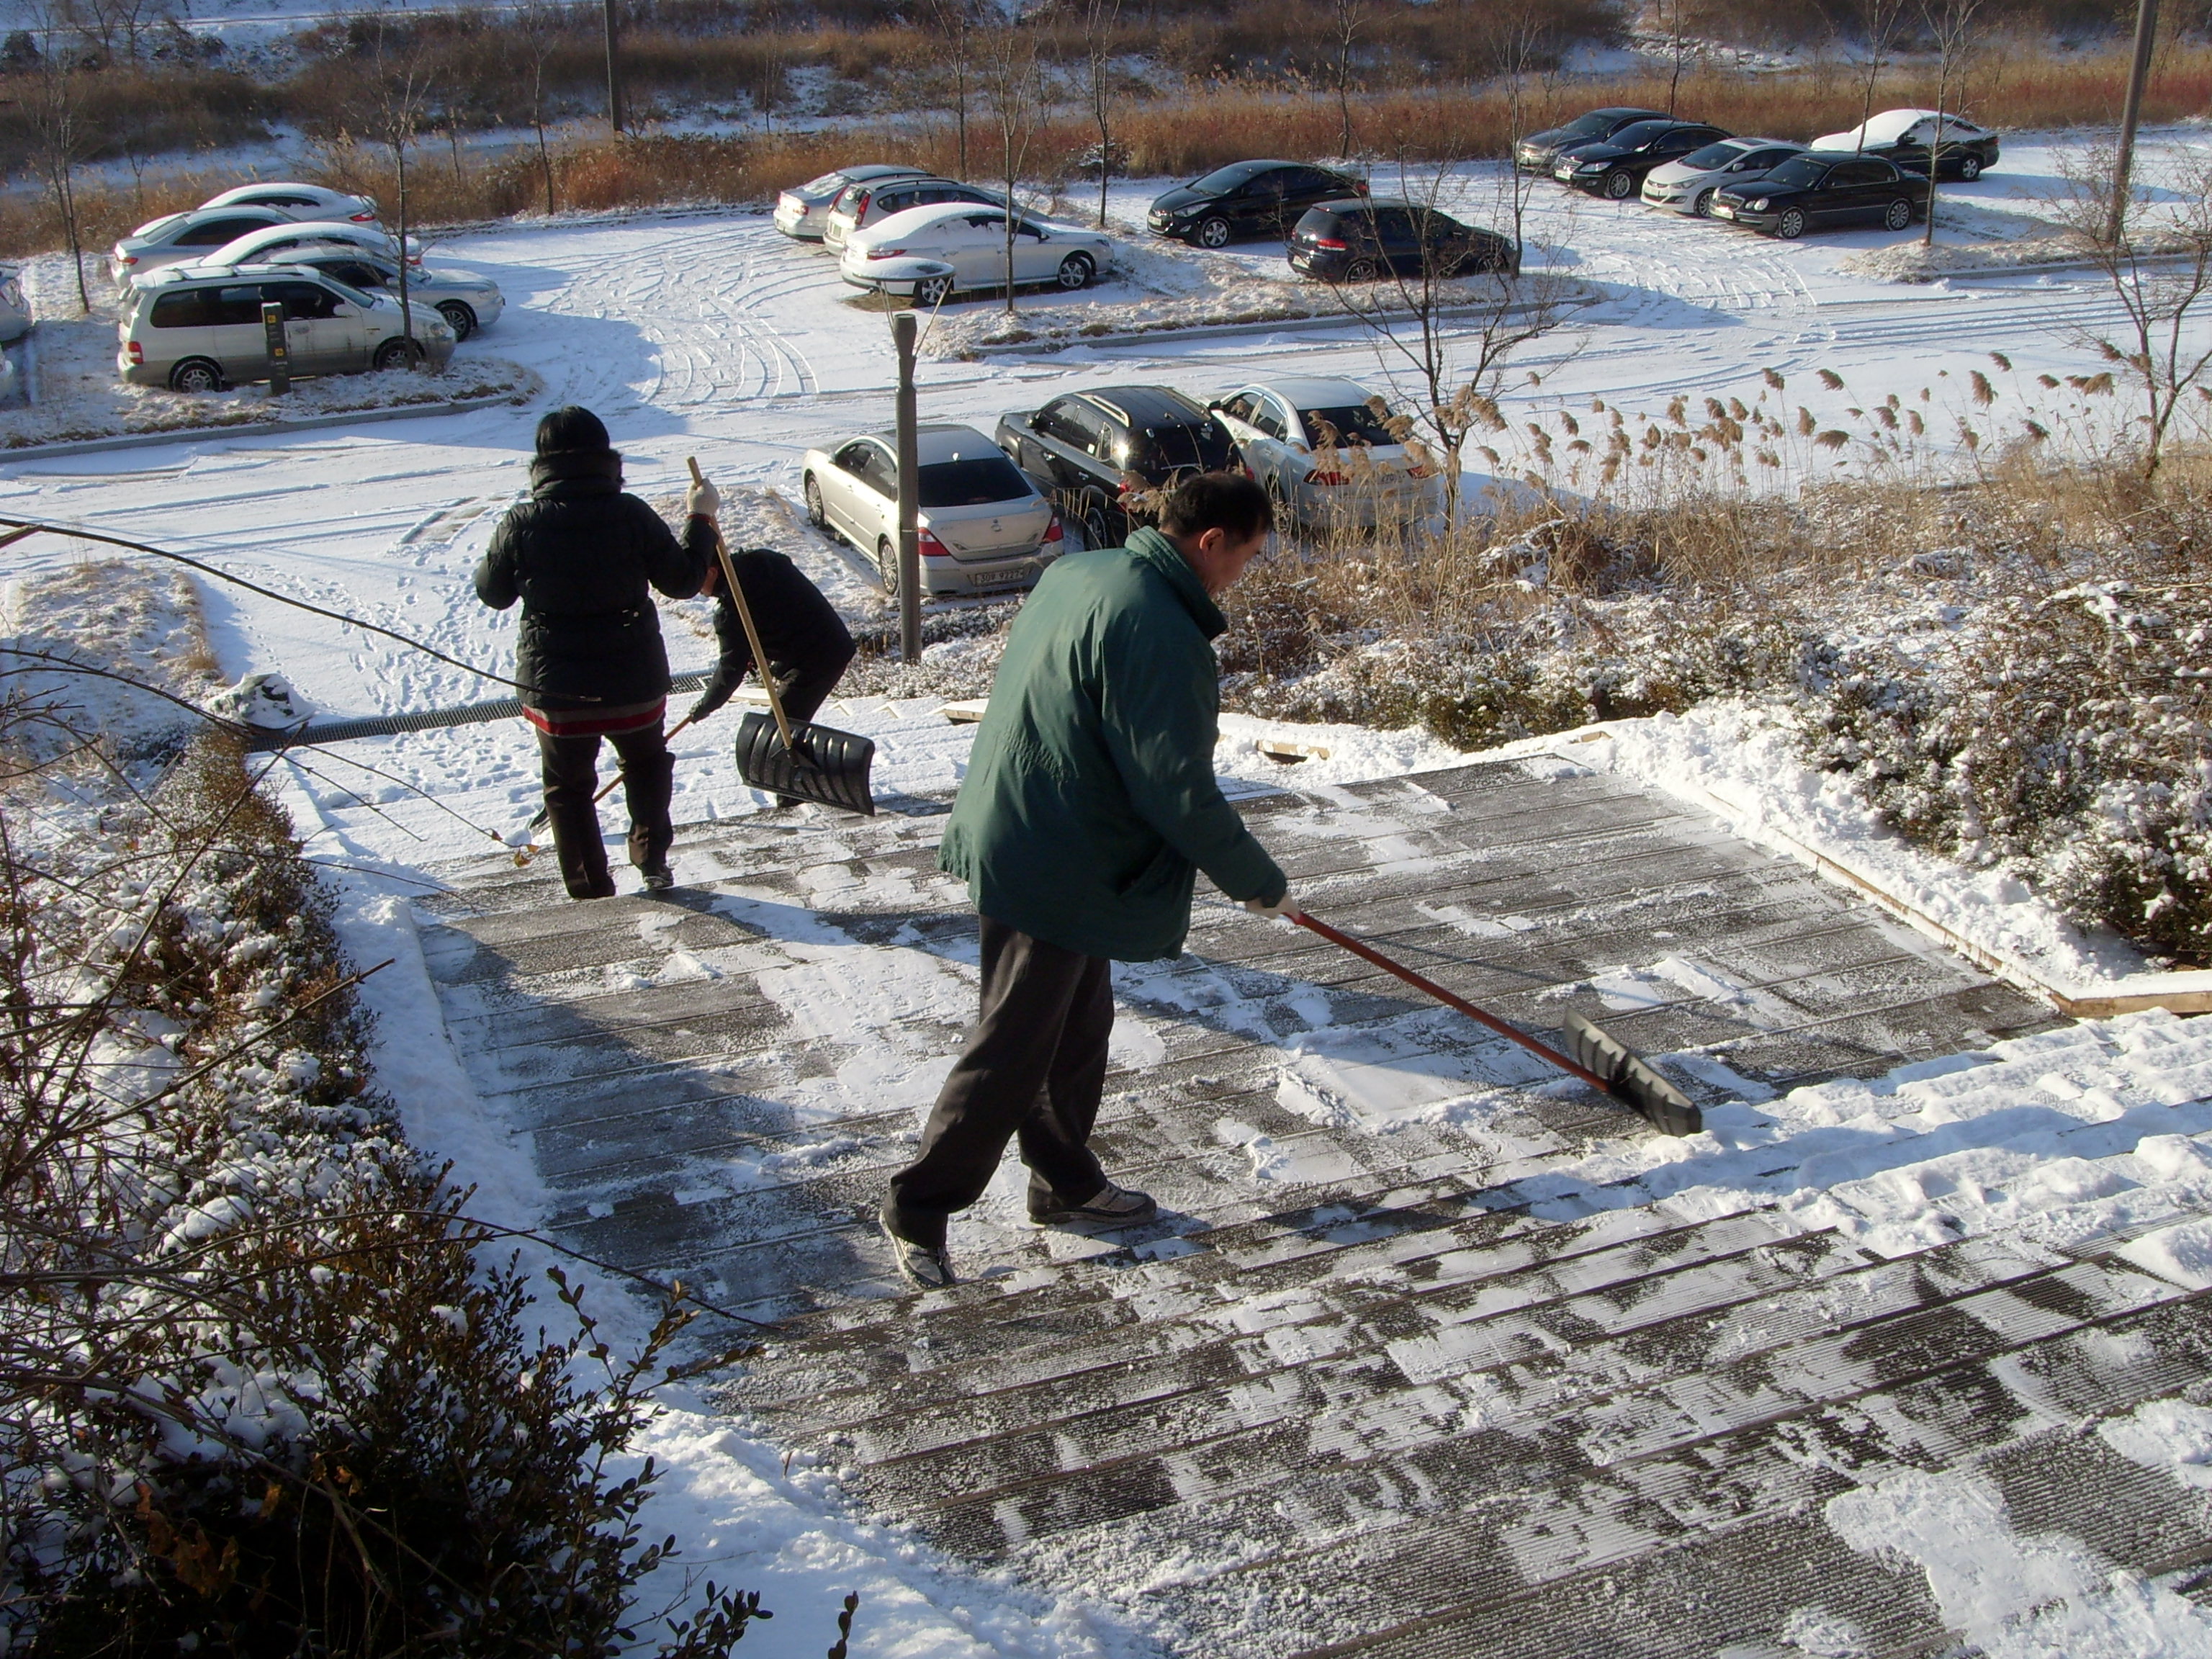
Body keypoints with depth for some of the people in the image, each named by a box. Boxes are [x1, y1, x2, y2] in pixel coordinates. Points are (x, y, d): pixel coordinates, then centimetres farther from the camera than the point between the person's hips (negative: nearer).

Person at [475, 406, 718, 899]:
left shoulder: (521, 525, -11)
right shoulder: (631, 515, -13)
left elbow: (492, 593, 4)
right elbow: (682, 580, -4)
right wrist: (701, 519, 10)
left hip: (556, 690, 0)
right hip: (633, 684, 1)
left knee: (568, 788, 17)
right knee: (647, 764, 28)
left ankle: (591, 894, 20)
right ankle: (652, 860, 18)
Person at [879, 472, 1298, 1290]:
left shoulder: (1078, 572, 5)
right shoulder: (1161, 634, -25)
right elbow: (1181, 794, -23)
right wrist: (1260, 883, -10)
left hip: (1019, 840, 10)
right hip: (1054, 874, -10)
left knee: (1078, 1028, 22)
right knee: (1011, 1053, 3)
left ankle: (1066, 1181, 37)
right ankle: (917, 1209, 16)